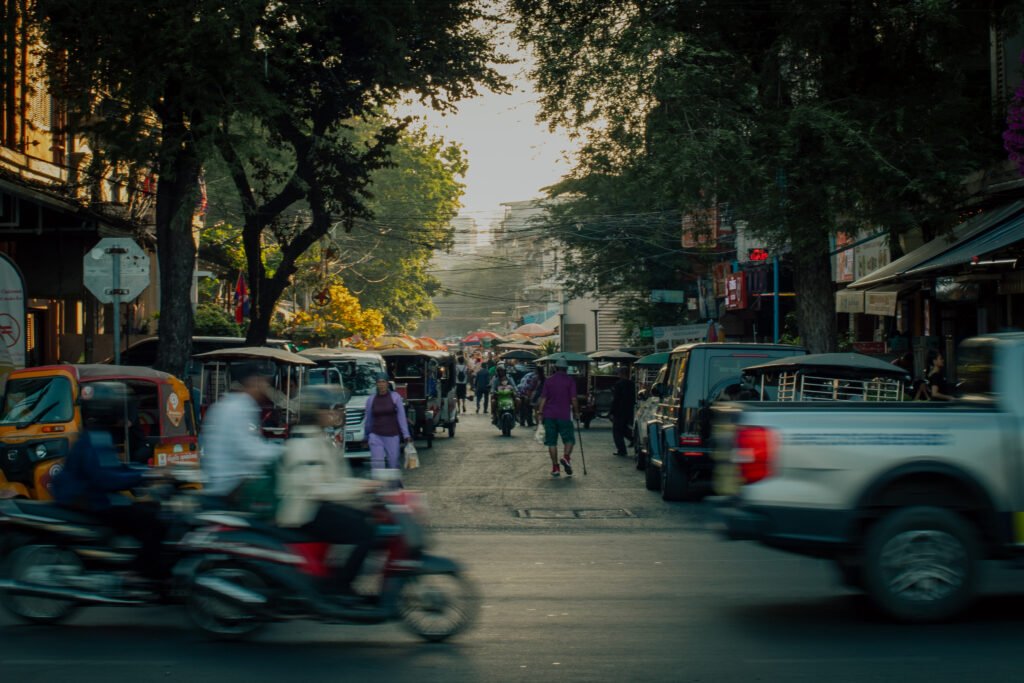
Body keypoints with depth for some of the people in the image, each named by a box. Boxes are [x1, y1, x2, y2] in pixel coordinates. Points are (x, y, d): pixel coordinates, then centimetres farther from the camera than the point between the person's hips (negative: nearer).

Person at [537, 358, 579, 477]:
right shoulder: (570, 381, 0)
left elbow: (543, 398, 4)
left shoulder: (548, 380, 7)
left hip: (549, 415, 2)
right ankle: (566, 456, -21)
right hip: (564, 414, -2)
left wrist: (540, 413, 8)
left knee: (552, 441, 6)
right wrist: (576, 412, 6)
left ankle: (555, 467, 4)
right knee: (569, 439, 6)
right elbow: (573, 398, -5)